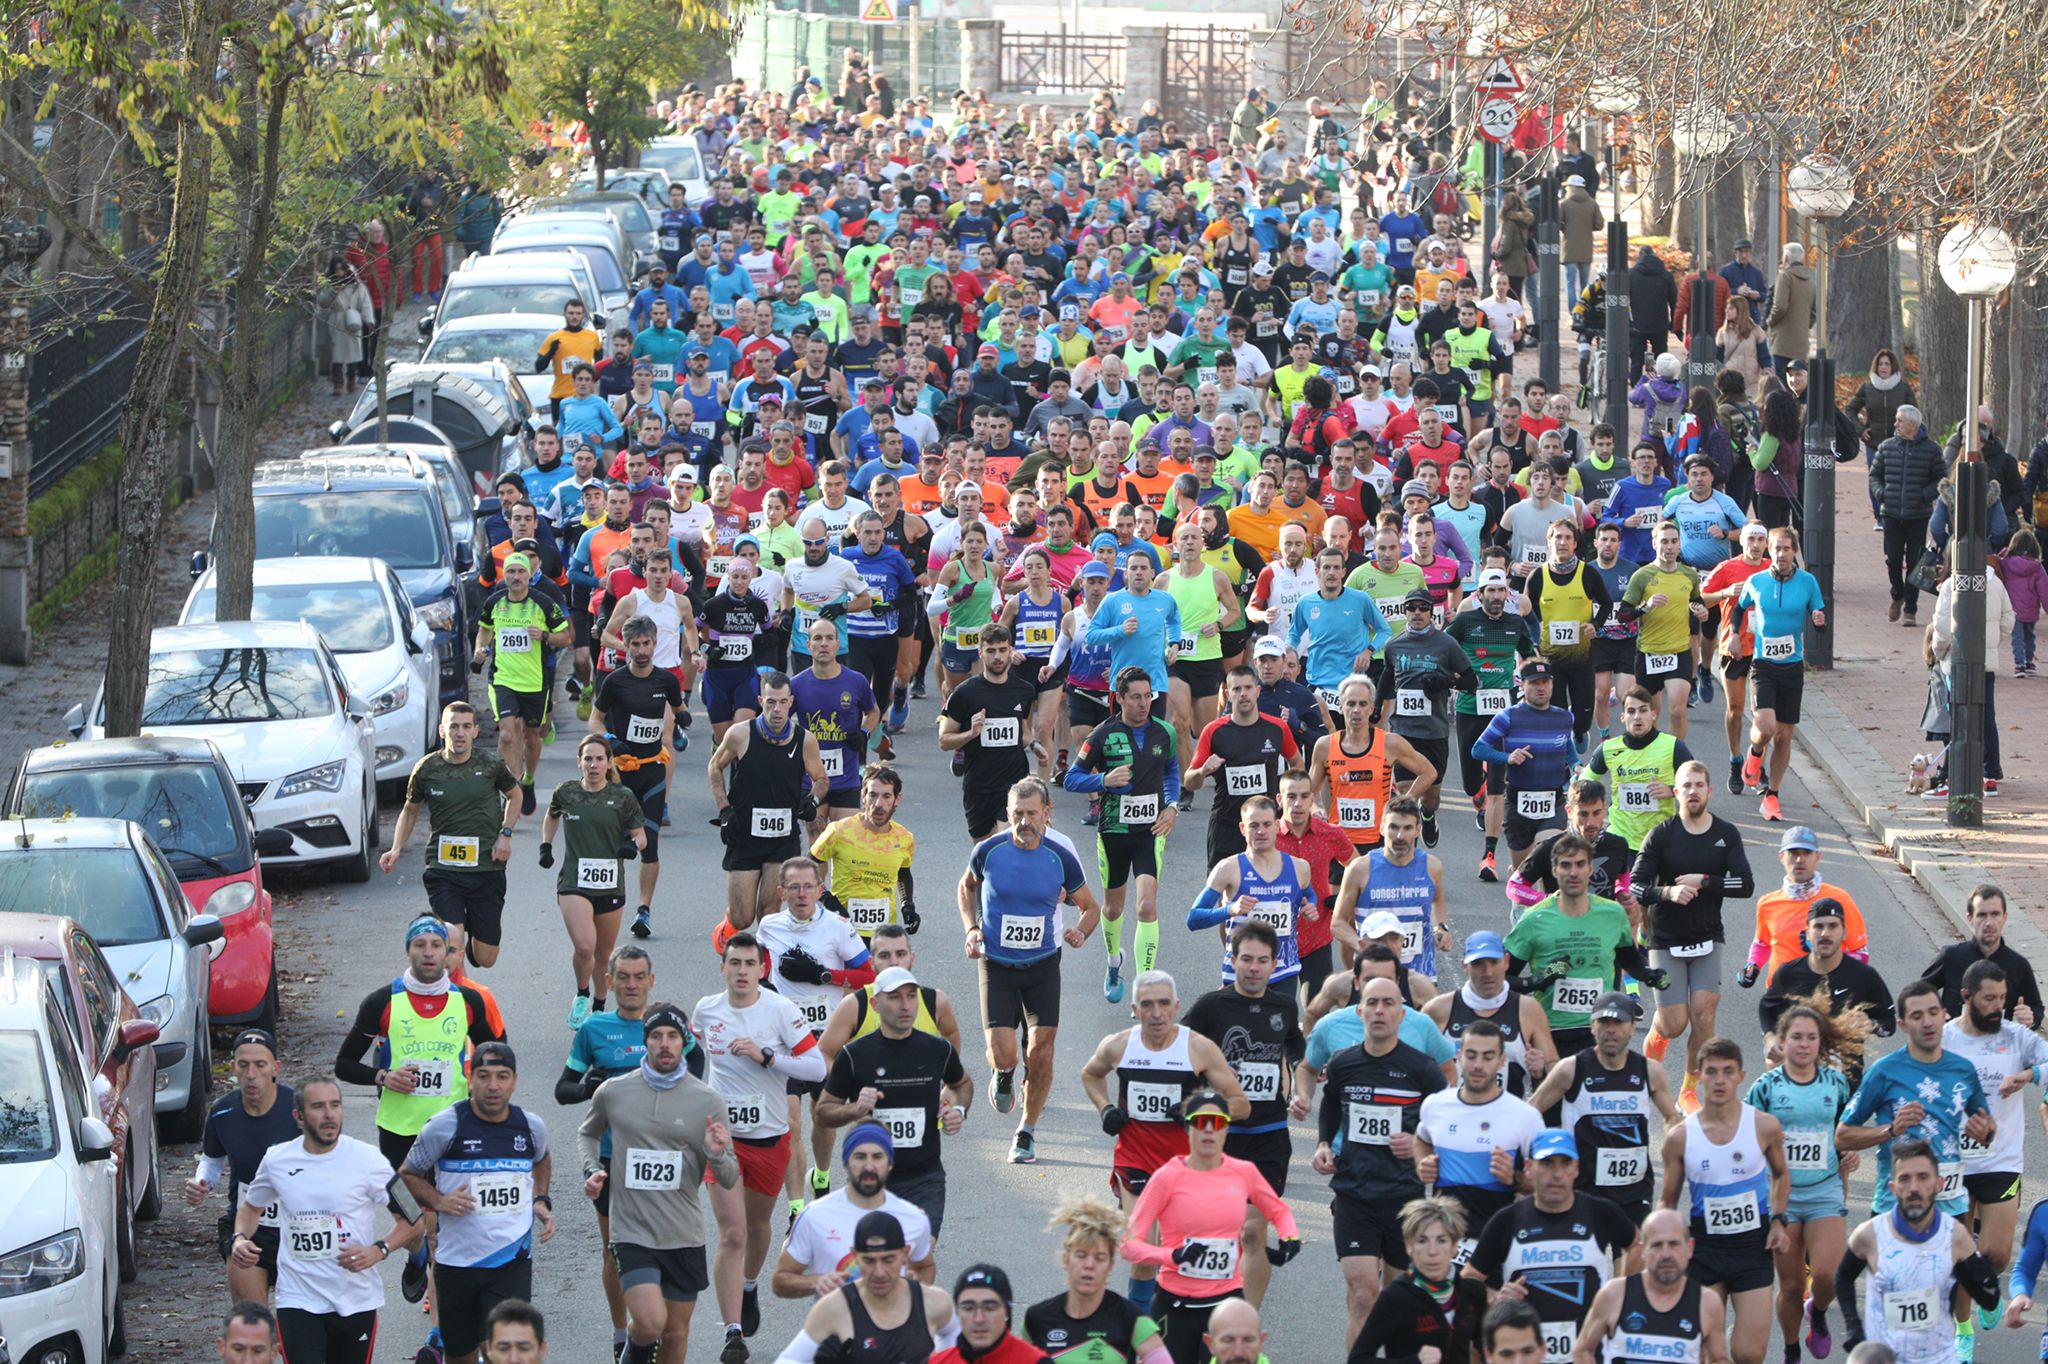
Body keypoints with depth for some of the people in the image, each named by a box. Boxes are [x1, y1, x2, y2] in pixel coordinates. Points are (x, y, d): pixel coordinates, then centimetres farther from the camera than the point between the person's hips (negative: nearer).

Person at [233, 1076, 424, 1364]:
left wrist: (378, 1251, -19)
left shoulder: (367, 1159, -6)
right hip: (298, 1302, 0)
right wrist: (240, 1238, 1)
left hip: (357, 1302, 0)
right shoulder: (276, 1160, 1)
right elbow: (252, 1206, 22)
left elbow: (414, 1220, -2)